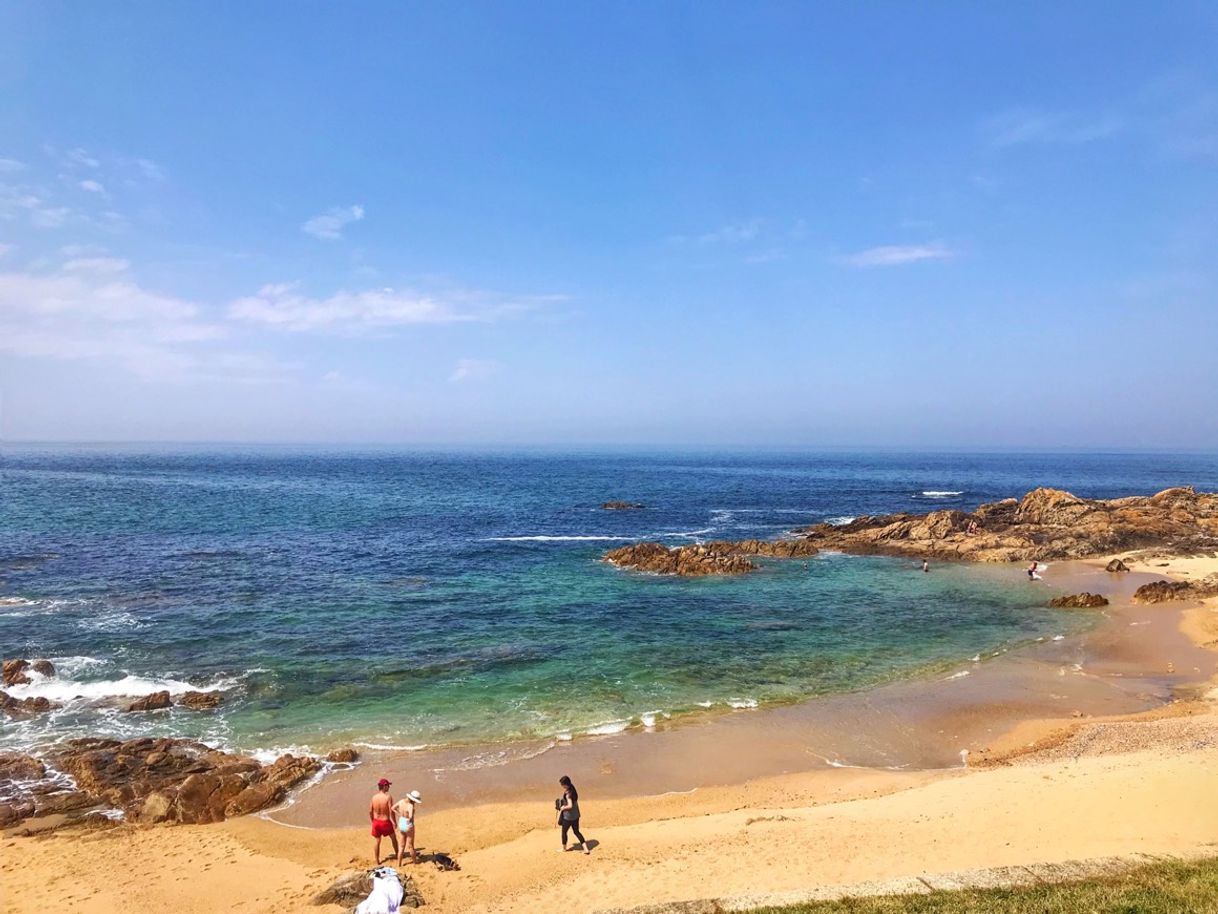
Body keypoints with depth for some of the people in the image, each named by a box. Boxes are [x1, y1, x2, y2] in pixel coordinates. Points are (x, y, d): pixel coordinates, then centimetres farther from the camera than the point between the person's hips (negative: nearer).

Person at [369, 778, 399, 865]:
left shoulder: (374, 797, -7)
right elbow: (391, 811, -20)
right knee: (393, 838, 22)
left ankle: (377, 861, 24)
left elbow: (370, 811, 0)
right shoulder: (388, 796, -21)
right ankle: (397, 854, 39)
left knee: (377, 842, 17)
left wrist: (372, 822, 15)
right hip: (386, 822, -3)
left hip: (376, 821, 3)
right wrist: (394, 822, -6)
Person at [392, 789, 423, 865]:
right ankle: (415, 861, 34)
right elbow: (411, 817, -39)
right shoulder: (411, 806, -28)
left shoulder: (402, 801, -6)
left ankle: (399, 863, 27)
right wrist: (411, 819, -15)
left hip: (401, 824, 6)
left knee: (402, 845, 22)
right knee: (411, 845, 15)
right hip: (408, 825, -6)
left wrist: (400, 815, 3)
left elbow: (393, 808, 5)